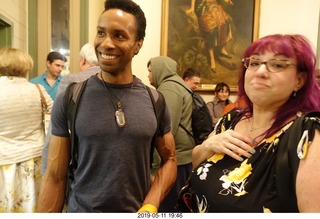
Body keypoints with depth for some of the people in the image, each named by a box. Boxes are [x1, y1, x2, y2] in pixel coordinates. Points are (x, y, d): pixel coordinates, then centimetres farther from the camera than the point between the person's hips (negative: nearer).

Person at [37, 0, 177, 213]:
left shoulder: (155, 101, -6)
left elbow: (169, 160, 1)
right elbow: (55, 176, -6)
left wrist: (150, 207, -12)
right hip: (81, 210, -1)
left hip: (138, 210, 1)